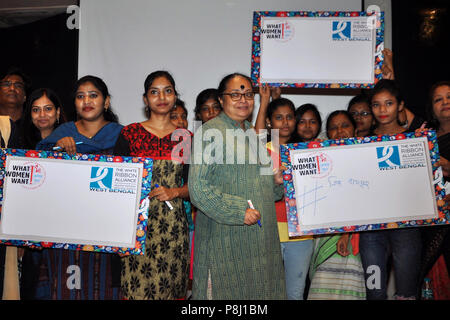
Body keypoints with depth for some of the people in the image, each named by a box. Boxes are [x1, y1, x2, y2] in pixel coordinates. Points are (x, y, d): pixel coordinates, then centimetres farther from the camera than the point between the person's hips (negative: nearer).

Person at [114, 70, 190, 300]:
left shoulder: (185, 138, 7)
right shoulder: (130, 133, 4)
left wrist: (173, 192, -9)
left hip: (173, 224, 1)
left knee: (170, 287, 3)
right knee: (136, 287, -2)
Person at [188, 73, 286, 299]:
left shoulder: (252, 133, 16)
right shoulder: (210, 131, -8)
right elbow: (198, 187, -16)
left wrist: (275, 181, 4)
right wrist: (239, 211, -20)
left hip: (258, 235, 7)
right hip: (224, 236, -7)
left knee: (259, 289, 11)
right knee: (225, 290, 0)